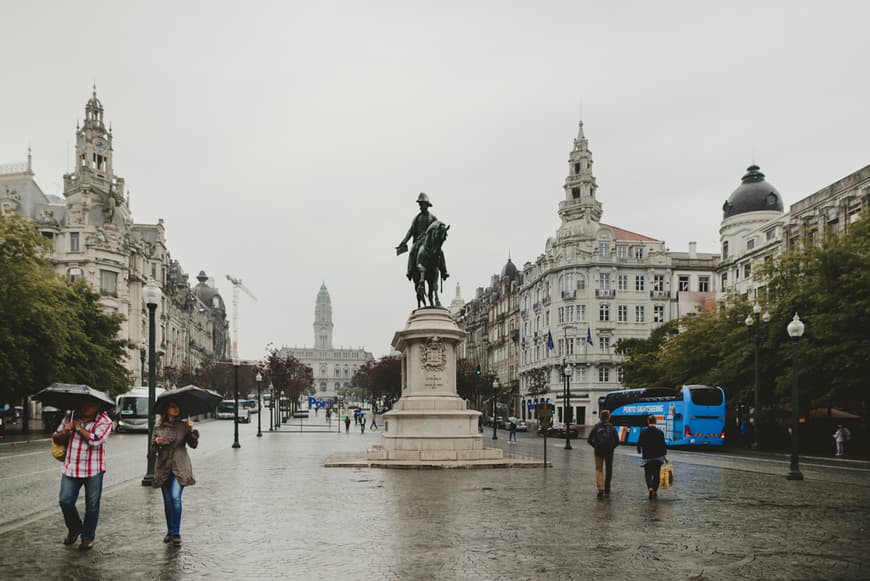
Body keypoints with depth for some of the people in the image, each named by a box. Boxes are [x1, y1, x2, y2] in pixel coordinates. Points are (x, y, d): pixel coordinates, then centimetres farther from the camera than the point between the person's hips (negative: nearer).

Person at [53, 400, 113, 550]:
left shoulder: (104, 421, -5)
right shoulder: (70, 417, 7)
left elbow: (94, 440, -21)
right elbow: (56, 439, 14)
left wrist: (78, 427, -12)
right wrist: (65, 432, -9)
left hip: (93, 470, -3)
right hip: (71, 468, 3)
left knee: (92, 505, 4)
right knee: (65, 501, -3)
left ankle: (87, 538, 19)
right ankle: (74, 528, 25)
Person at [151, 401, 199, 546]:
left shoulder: (184, 426, 3)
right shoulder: (159, 428, 7)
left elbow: (193, 444, -5)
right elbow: (154, 450, 10)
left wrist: (192, 431, -20)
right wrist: (156, 442, -11)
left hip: (180, 467, -3)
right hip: (163, 467, 3)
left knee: (175, 497, -16)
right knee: (167, 500, 7)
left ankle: (176, 533, -11)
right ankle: (170, 531, 20)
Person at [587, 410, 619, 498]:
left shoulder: (596, 427, -2)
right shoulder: (612, 427, -3)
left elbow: (589, 440, -4)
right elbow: (617, 441, -6)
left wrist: (595, 446, 9)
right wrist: (612, 447, 9)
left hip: (598, 451, 0)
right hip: (609, 452, 0)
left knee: (599, 469, 8)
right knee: (608, 470, 13)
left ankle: (600, 489, -9)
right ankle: (607, 490, 18)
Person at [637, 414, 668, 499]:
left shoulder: (643, 432, -3)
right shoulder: (660, 432, -4)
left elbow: (639, 443, 5)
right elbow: (663, 445, -6)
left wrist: (639, 451, 25)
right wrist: (665, 455, 0)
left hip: (647, 457, 0)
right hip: (658, 457, 0)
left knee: (648, 474, 6)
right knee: (656, 474, 11)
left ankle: (650, 488, -18)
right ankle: (655, 491, 12)